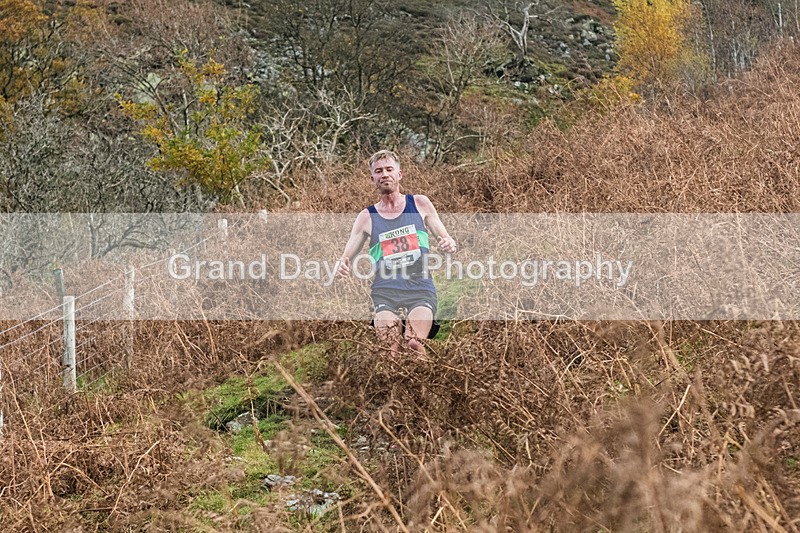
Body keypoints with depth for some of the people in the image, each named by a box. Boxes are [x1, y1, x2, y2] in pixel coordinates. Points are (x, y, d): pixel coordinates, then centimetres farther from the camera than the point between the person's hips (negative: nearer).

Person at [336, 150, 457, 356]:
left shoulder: (419, 204, 12)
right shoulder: (367, 217, 12)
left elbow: (445, 239, 18)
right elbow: (346, 258, 12)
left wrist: (449, 244, -7)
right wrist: (342, 267, -13)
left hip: (420, 288, 0)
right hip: (385, 290, 0)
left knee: (414, 343, -26)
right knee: (390, 350, -22)